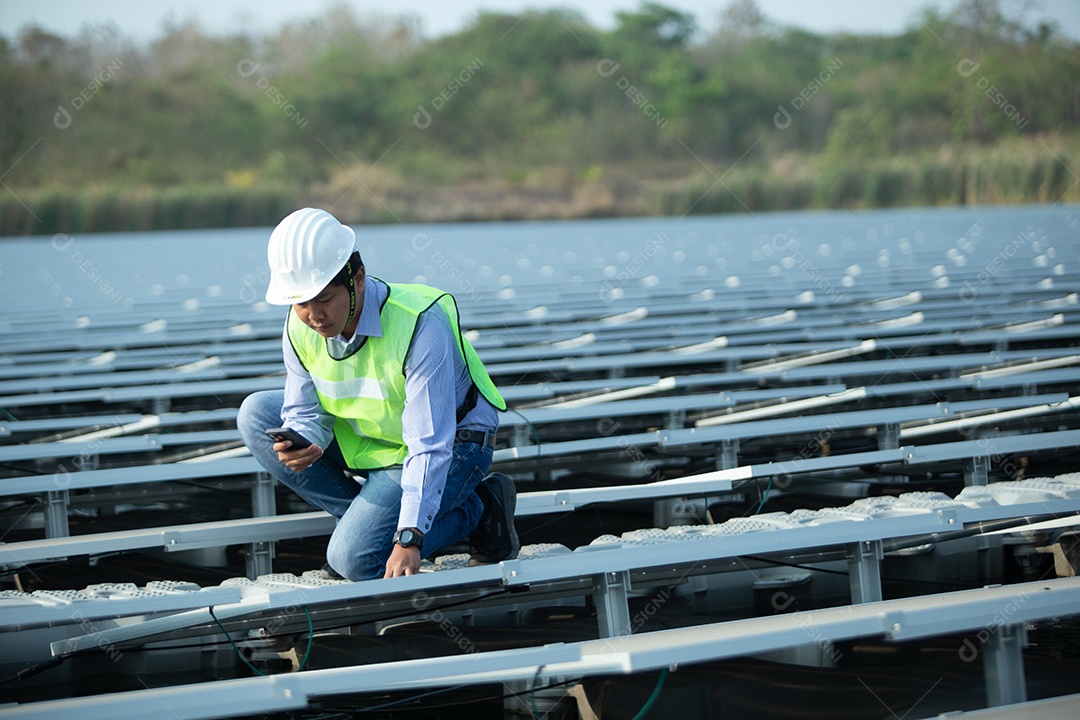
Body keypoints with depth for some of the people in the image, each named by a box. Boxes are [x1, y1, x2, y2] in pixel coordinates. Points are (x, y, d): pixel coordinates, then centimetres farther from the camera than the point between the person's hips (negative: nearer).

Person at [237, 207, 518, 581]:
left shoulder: (420, 324, -33)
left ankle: (477, 509, -1)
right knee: (256, 414, -5)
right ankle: (363, 516, -1)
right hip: (366, 438, 7)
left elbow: (429, 444, -35)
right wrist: (301, 444, -31)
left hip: (450, 447, -7)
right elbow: (304, 413, -4)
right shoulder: (300, 328, -13)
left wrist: (409, 539, -42)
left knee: (353, 558, -23)